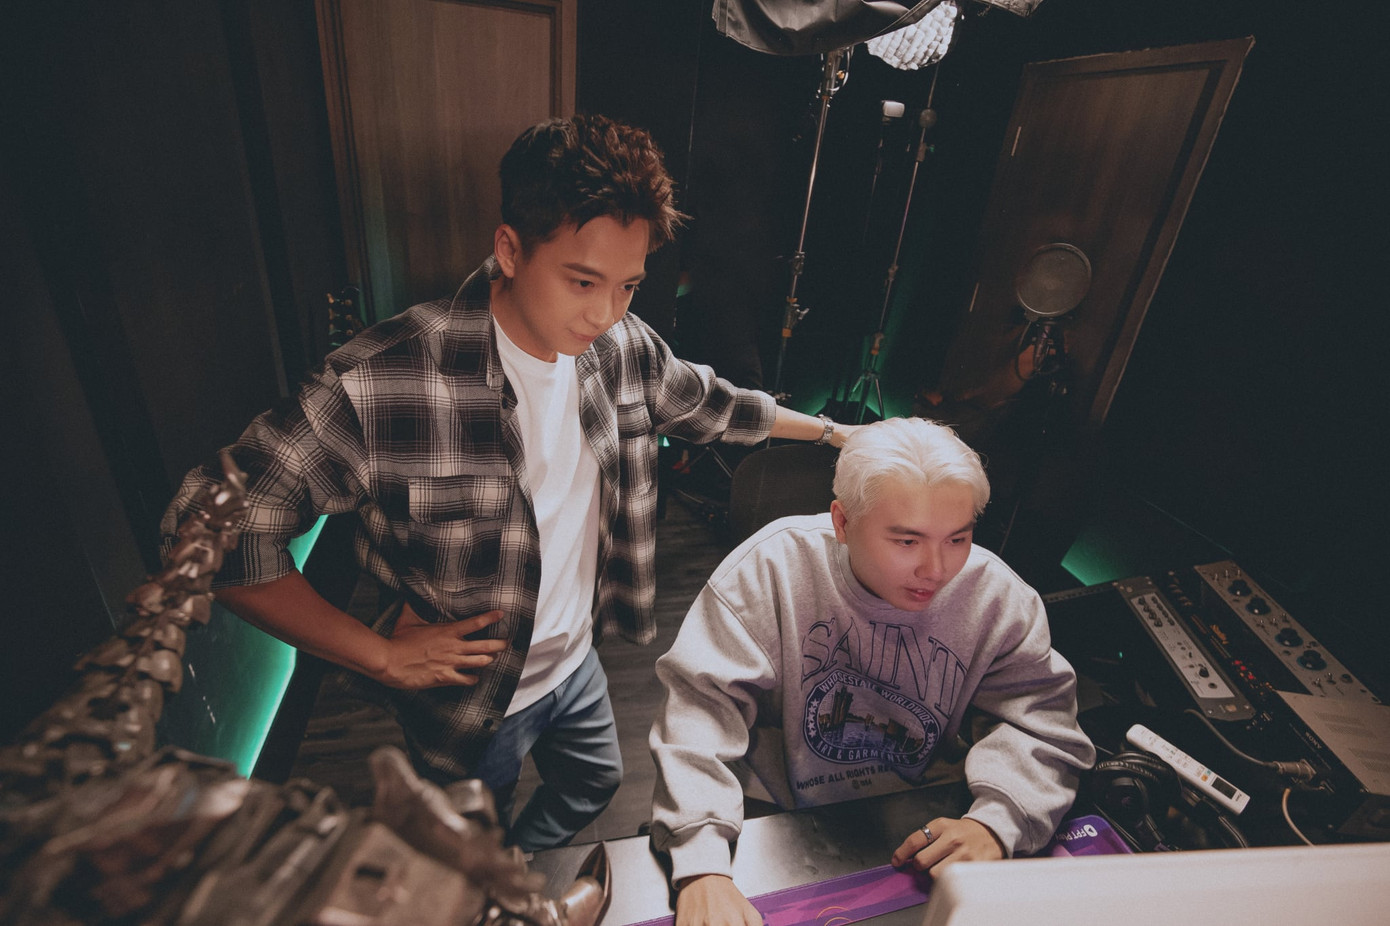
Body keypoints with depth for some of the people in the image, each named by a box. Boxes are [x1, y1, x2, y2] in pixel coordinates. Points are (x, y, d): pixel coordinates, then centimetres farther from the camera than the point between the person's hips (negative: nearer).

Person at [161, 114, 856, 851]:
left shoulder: (620, 348, -15)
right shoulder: (383, 381, -34)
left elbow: (710, 404, 3)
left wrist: (831, 431, 14)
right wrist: (380, 656, -23)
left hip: (575, 658, 6)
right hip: (471, 693, -5)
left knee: (594, 785, 33)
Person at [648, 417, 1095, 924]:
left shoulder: (997, 596, -12)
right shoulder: (773, 565, -22)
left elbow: (1040, 718, -6)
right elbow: (702, 701, -24)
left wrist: (995, 823, -25)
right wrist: (702, 870, -34)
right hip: (773, 822, -2)